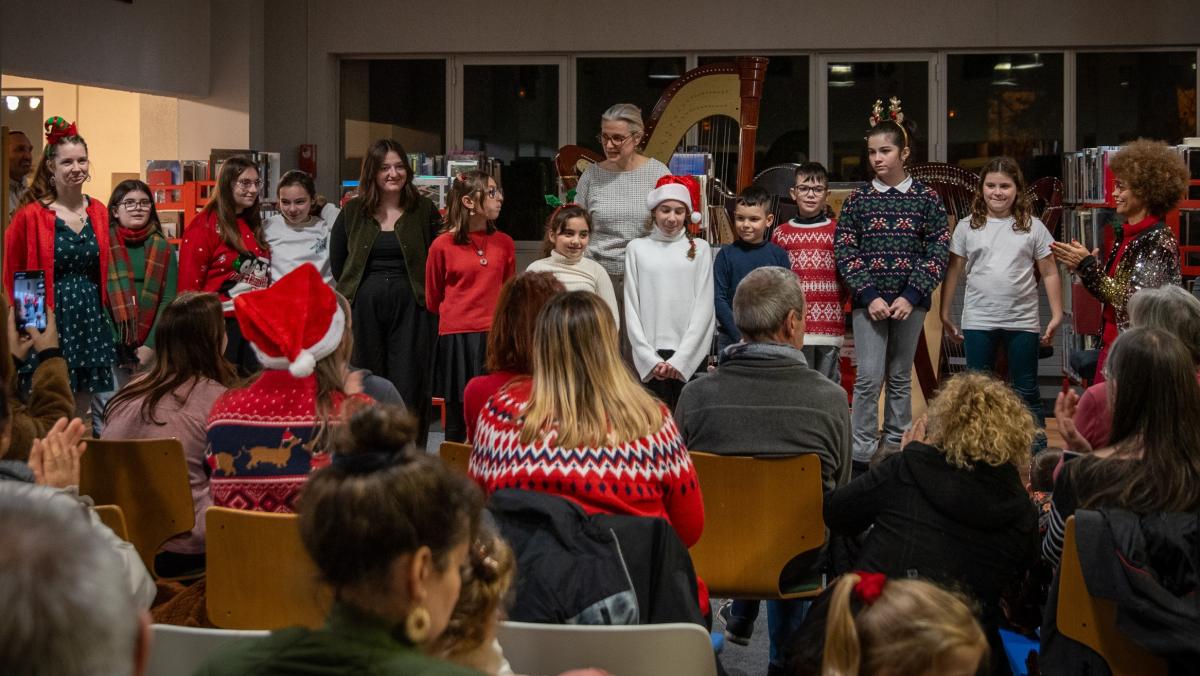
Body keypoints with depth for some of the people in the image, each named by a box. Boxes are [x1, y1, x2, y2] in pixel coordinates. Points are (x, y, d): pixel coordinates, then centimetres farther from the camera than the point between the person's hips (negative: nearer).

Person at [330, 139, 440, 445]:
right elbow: (337, 262, 12)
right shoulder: (352, 212, 7)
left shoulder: (424, 211, 4)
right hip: (364, 308, 1)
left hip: (411, 308, -1)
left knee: (409, 385, -3)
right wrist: (364, 290, 8)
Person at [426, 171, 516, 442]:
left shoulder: (504, 243, 6)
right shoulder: (442, 245, -3)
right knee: (458, 418, 5)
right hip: (455, 336, -2)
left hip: (493, 337, 2)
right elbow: (432, 299, 9)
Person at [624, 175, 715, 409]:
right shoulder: (637, 248, 7)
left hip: (691, 355, 0)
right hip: (650, 355, 0)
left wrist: (679, 360, -7)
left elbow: (704, 306, 1)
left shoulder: (699, 248, 5)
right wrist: (651, 358, -5)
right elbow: (631, 307, 5)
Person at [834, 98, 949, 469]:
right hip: (868, 301, -1)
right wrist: (870, 296, -12)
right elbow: (845, 251, -1)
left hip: (910, 301, 1)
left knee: (900, 378, 10)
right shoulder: (857, 199, 3)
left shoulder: (926, 198, 1)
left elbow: (938, 252, -2)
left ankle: (897, 449, 18)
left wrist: (910, 296, -11)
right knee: (869, 377, -8)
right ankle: (861, 452, -2)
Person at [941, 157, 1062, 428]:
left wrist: (1057, 315, -1)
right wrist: (945, 315, 5)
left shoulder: (1032, 227, 2)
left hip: (1022, 322, -1)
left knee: (1027, 392, 8)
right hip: (978, 322, 1)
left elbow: (1049, 273, 4)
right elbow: (953, 271, 7)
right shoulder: (968, 227, 3)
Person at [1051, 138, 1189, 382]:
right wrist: (1084, 268, 0)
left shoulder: (1158, 240, -14)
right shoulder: (1124, 236, 10)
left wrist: (1088, 266, -18)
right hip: (1111, 347, 8)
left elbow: (1132, 300, -21)